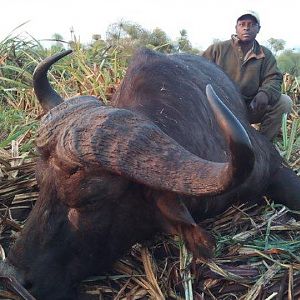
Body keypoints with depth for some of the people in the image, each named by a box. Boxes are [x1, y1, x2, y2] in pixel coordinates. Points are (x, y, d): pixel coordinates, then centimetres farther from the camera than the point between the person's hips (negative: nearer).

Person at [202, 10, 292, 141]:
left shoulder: (265, 55, 10)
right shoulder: (218, 49, 3)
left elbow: (273, 78, 1)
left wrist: (265, 93, -24)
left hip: (251, 108, 2)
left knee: (284, 102, -16)